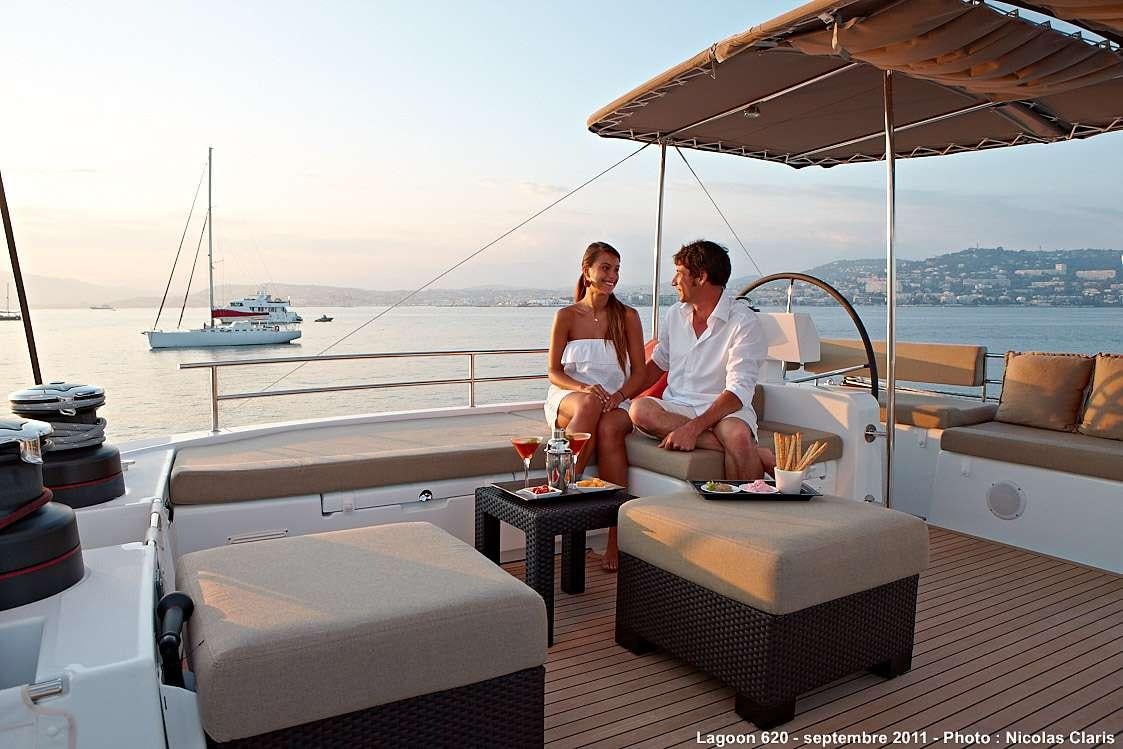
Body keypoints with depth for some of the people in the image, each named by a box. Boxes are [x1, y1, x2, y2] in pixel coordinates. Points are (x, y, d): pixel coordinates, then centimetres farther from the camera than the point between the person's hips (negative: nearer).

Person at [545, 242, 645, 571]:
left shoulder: (627, 316, 10)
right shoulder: (566, 316, 8)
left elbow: (639, 372, 6)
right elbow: (554, 372, 3)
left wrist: (619, 395, -15)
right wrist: (584, 388, -18)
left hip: (616, 402, 1)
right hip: (569, 398, 0)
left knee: (609, 428, -36)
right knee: (590, 404, -38)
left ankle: (617, 537, -35)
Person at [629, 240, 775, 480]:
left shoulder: (744, 322, -9)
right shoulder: (675, 315, 13)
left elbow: (737, 392, -17)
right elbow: (658, 363, 25)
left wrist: (692, 428, -30)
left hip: (725, 409, -5)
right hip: (677, 407, 6)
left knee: (737, 434, -41)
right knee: (639, 409, -30)